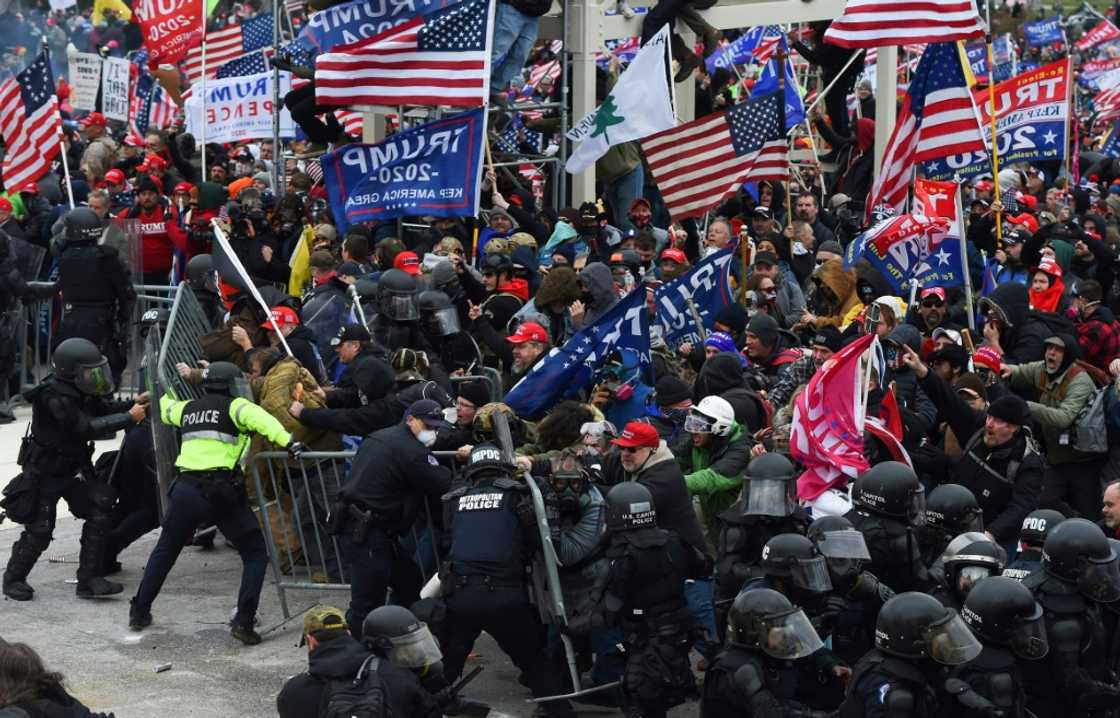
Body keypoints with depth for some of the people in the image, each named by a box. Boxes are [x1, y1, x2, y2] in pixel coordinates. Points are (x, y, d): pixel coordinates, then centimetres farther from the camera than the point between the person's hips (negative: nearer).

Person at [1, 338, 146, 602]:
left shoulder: (79, 390, -1)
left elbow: (103, 408, 11)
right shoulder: (54, 397, -27)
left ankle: (89, 580, -1)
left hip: (74, 468, 8)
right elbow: (87, 428, -31)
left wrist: (133, 404, -6)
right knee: (39, 531, -3)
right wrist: (129, 417, -28)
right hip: (45, 473, -8)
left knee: (100, 513, -6)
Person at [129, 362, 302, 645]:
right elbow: (259, 418, -19)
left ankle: (140, 612, 30)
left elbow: (166, 409, 42)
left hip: (186, 489, 5)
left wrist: (165, 393, 65)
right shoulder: (234, 407, 3)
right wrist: (287, 441, -31)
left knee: (165, 550, 24)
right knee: (255, 554, 6)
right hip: (222, 491, -5)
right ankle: (243, 621, -6)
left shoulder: (187, 408, 20)